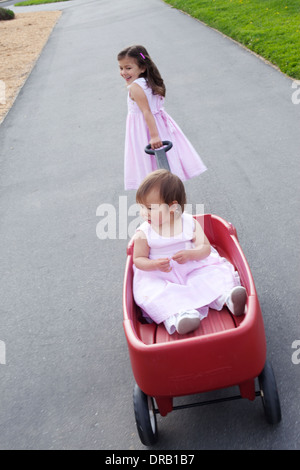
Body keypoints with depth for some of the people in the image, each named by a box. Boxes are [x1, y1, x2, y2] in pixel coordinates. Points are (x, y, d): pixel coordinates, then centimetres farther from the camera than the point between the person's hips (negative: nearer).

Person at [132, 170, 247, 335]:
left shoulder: (190, 223, -5)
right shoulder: (143, 233, -7)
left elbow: (206, 248, -5)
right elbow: (138, 259, -4)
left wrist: (190, 254, -25)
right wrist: (156, 265, -24)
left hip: (192, 269, 2)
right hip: (159, 276, -2)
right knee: (148, 291, -30)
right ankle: (176, 316, -49)